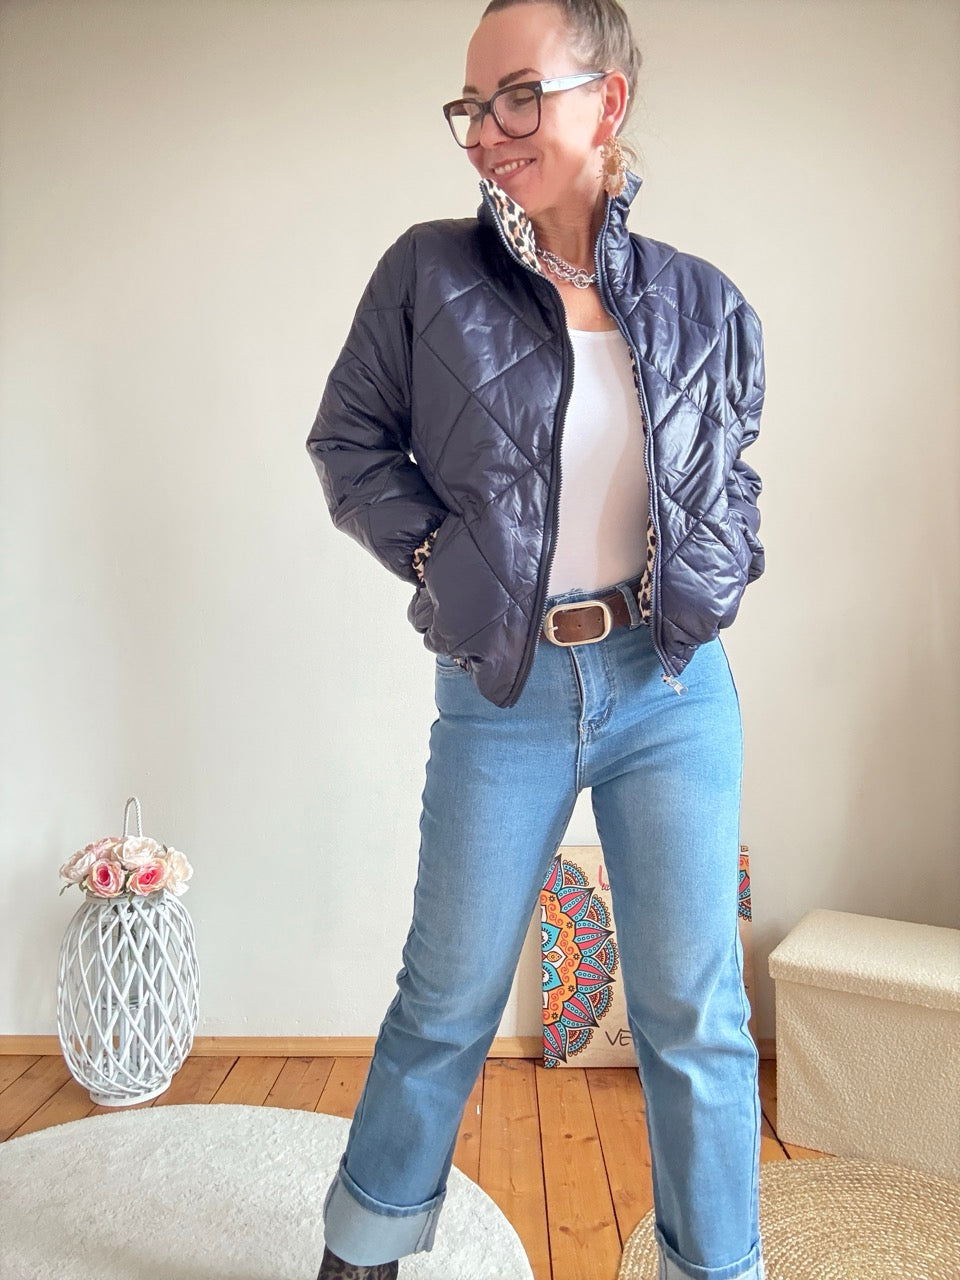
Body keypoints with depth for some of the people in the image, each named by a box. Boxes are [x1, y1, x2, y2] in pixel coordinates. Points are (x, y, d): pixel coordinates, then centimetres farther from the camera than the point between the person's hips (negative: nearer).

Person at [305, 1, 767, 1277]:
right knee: (447, 999, 12)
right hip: (503, 696, -1)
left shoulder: (706, 305, 4)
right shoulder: (429, 272, -1)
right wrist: (432, 553, -6)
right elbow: (347, 437, 6)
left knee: (695, 1012, 9)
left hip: (673, 690, 2)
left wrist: (712, 580, 0)